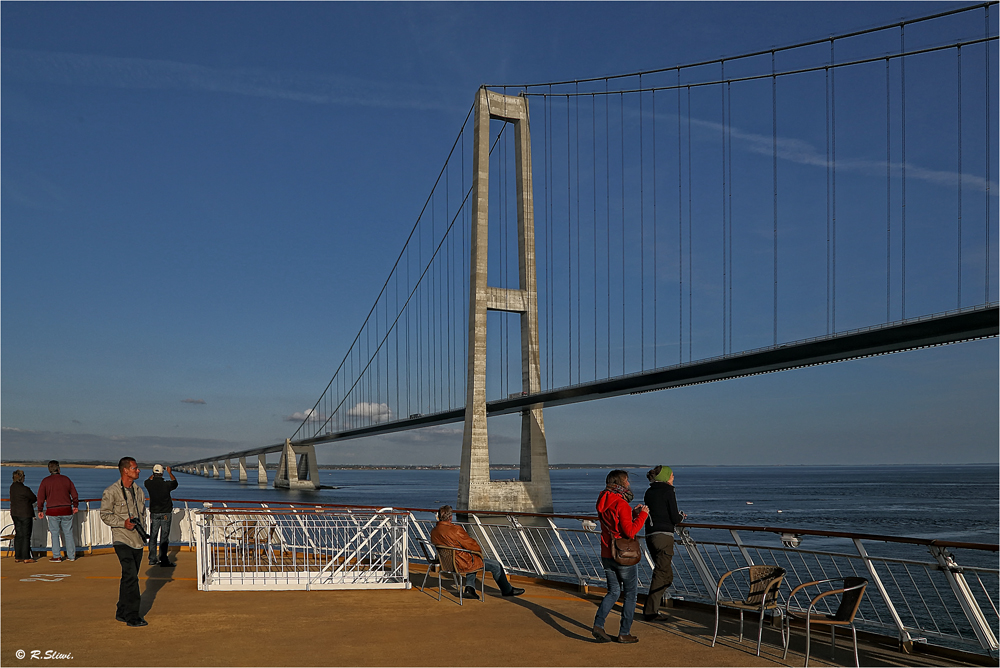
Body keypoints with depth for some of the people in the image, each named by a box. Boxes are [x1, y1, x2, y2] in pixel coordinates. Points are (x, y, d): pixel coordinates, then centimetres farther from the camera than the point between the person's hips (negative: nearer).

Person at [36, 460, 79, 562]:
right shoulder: (66, 479, 5)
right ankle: (71, 555, 10)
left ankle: (57, 556, 5)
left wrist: (40, 510, 8)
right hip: (66, 510, 2)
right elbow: (74, 494, 9)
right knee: (68, 533, 7)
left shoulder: (45, 481, -1)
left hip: (52, 511, -2)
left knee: (54, 533, 5)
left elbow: (41, 496, -1)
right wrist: (75, 506, 23)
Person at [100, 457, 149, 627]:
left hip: (137, 539, 7)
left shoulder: (138, 490, 12)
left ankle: (122, 613, 22)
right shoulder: (111, 491, -7)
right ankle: (132, 616, -10)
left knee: (130, 577, 11)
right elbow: (105, 515, -7)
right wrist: (123, 523, -19)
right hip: (122, 539, -7)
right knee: (131, 576, -15)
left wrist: (139, 525, 9)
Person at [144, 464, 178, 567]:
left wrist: (154, 474, 36)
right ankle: (163, 560, -1)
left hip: (154, 514, 3)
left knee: (153, 536, 11)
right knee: (164, 537, 0)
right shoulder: (166, 485, -12)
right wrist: (170, 472, 26)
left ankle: (152, 559, 14)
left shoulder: (150, 484, -6)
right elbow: (175, 483, 12)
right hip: (165, 514, -3)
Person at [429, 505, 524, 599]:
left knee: (473, 560, 37)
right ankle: (507, 590, 30)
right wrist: (479, 550, 5)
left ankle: (469, 588, 25)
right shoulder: (455, 530, -28)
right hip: (462, 564, -8)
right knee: (495, 565, 9)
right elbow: (471, 545, -18)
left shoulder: (433, 531, -3)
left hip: (447, 563, 8)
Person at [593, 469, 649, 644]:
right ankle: (624, 633, 12)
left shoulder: (603, 503, 7)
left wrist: (633, 514, 15)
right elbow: (630, 532, -21)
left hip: (607, 556, 7)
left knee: (613, 592, 18)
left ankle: (598, 624, 4)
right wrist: (642, 515, -11)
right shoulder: (621, 504, -18)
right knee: (631, 594, 8)